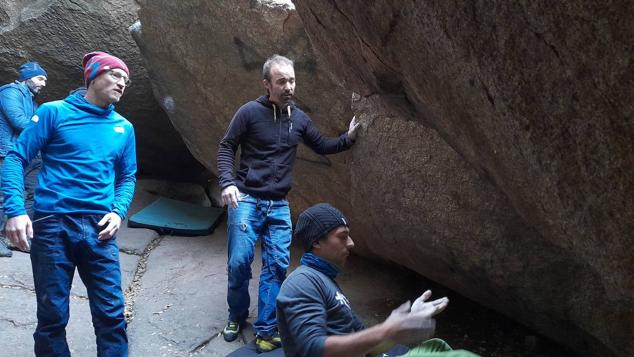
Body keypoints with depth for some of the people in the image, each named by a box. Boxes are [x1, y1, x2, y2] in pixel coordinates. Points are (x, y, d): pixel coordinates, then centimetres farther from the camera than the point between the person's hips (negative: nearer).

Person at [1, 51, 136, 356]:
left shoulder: (124, 128, 13)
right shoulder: (54, 112, 2)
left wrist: (118, 212, -1)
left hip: (98, 228, 3)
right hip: (53, 225, -2)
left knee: (111, 314, -1)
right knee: (52, 315, 5)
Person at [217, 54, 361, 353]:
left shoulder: (300, 119, 7)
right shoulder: (250, 112, -6)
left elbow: (322, 146, 21)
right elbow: (226, 148, -3)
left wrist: (348, 138, 6)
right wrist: (227, 182, -17)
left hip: (279, 205, 4)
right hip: (246, 200, -4)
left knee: (277, 265, 0)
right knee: (239, 262, -3)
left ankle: (266, 330, 11)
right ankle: (236, 317, 23)